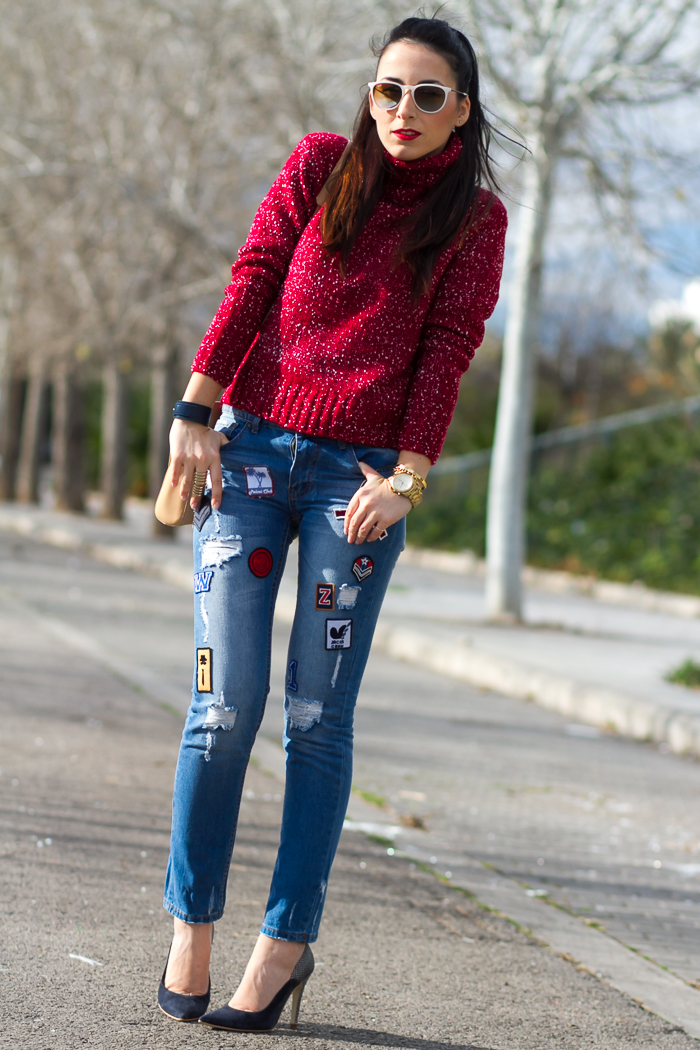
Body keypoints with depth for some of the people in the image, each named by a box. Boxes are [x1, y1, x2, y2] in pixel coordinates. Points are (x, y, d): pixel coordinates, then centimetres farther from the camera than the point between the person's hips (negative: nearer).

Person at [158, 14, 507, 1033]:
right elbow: (249, 287, 6)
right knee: (227, 702, -5)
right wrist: (195, 413, -3)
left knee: (319, 718, -2)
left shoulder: (475, 216, 8)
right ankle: (192, 926, 5)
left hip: (361, 472, -1)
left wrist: (407, 478, -8)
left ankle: (286, 943, 5)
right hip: (252, 447, 1)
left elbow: (447, 350, 2)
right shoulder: (318, 166, 10)